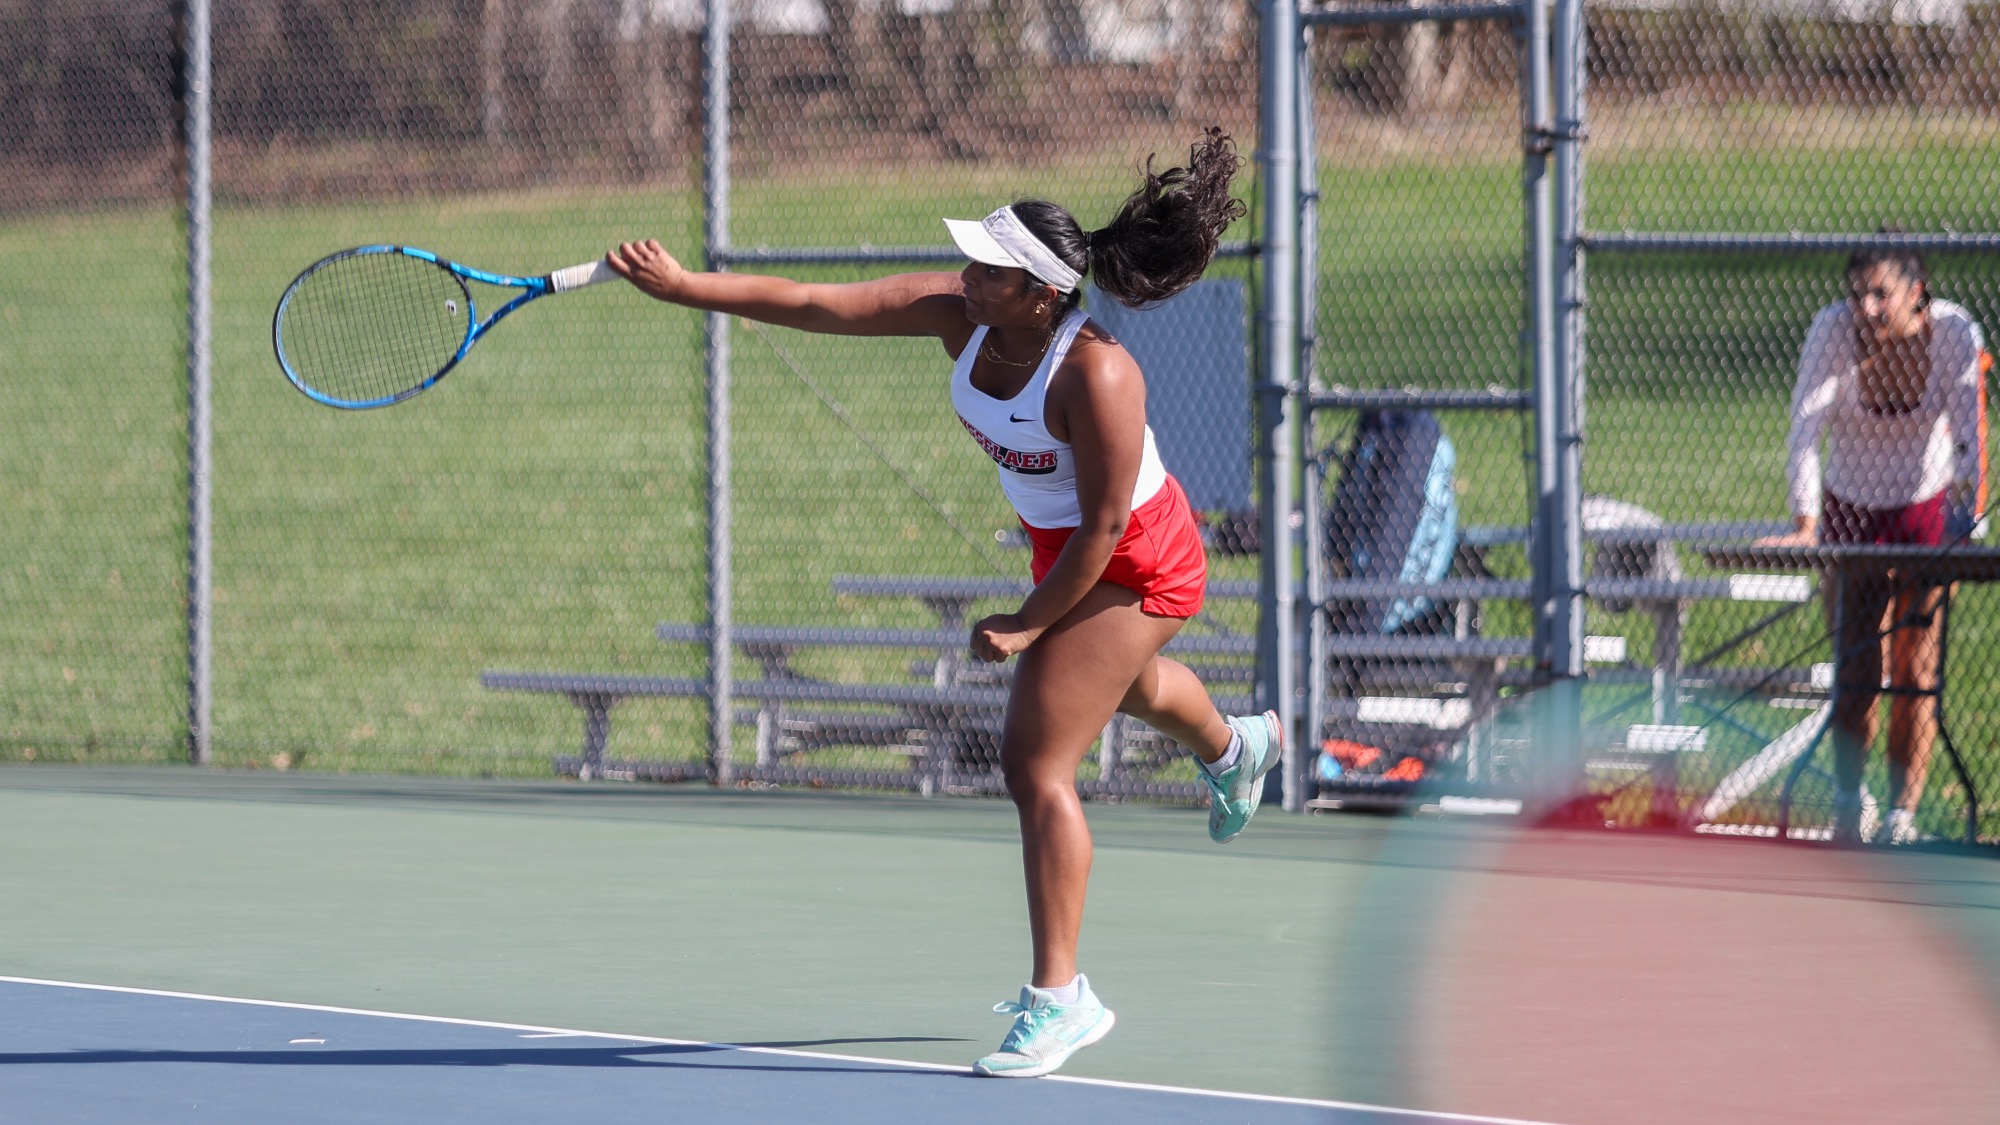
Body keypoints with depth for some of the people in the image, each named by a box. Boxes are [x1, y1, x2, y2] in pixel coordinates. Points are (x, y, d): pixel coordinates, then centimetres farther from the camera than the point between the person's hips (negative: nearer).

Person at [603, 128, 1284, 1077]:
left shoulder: (1095, 376, -38)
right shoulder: (959, 312, -19)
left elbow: (1104, 525, -30)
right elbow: (818, 305, -19)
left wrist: (1027, 624, -22)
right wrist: (686, 287, -25)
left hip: (1134, 566, -9)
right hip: (1064, 551, 9)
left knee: (1037, 765, -15)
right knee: (1119, 681, 39)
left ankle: (1058, 998, -9)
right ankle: (1233, 749, 74)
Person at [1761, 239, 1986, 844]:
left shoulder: (1954, 332, -23)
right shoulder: (1833, 330, -23)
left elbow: (1968, 434, -25)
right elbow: (1805, 429, -29)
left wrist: (1964, 516, -38)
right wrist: (1805, 522, -39)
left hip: (1927, 505, 0)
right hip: (1851, 507, 0)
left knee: (1915, 672, -1)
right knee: (1855, 669, -2)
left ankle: (1902, 814, 5)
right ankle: (1846, 808, 8)